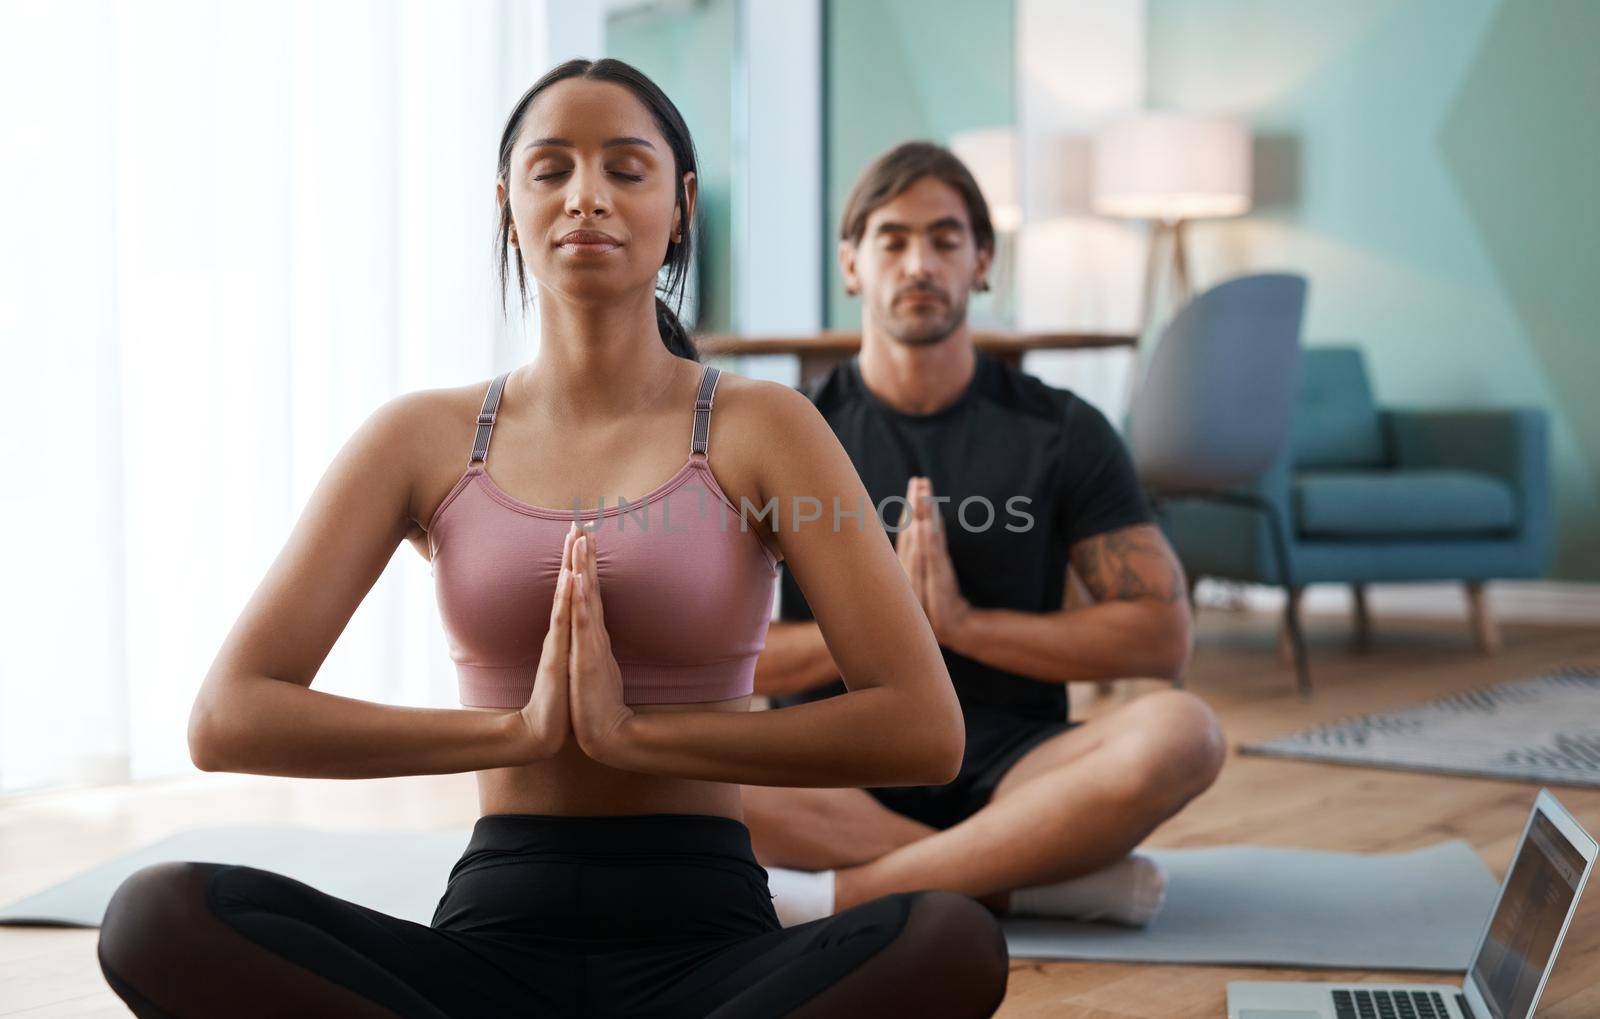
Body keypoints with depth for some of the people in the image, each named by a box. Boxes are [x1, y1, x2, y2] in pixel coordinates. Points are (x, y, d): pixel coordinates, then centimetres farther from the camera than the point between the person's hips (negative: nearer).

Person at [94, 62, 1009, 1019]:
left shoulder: (761, 427, 1)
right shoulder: (426, 437, 5)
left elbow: (924, 730, -9)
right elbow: (226, 720, -4)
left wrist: (637, 730, -14)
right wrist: (519, 727, -13)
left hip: (704, 942, -1)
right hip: (496, 933, 2)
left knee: (958, 941, -33)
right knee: (159, 917, -25)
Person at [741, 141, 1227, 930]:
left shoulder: (1062, 433, 6)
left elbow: (1162, 636, -1)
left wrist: (965, 622, -12)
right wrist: (882, 623, -14)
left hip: (1009, 769, 1)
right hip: (833, 780, 0)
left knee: (1180, 734, -31)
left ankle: (843, 894, -29)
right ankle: (1053, 878, -28)